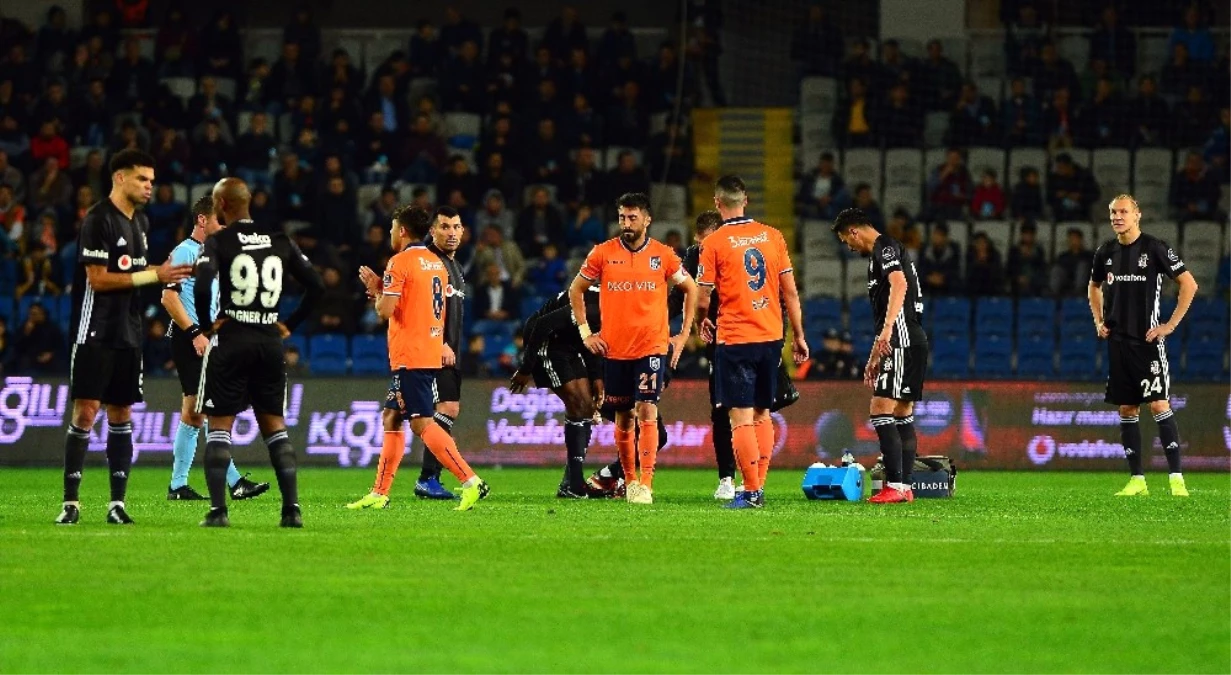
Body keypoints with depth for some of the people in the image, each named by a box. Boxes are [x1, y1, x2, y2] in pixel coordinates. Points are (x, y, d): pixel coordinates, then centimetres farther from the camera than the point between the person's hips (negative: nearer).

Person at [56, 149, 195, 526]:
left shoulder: (140, 222, 15)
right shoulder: (98, 220, -11)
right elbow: (98, 279, -17)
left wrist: (167, 276, 7)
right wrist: (154, 275, -17)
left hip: (127, 335, 8)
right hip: (95, 334, -8)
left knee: (121, 415, 7)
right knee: (86, 412, -9)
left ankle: (117, 504, 8)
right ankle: (71, 502, -6)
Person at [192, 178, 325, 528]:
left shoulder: (218, 242, -6)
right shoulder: (280, 241, 9)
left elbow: (202, 286, -22)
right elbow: (316, 285, 9)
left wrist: (207, 324, -6)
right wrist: (290, 324, 13)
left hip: (230, 340, -4)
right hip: (270, 341, 4)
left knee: (219, 426, 2)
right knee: (274, 425, 12)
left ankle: (218, 509, -7)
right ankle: (292, 508, 4)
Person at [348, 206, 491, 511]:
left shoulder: (400, 262, -11)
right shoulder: (437, 263, 15)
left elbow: (385, 311, -17)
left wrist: (376, 290, 4)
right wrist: (381, 289, 19)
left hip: (410, 356, -9)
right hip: (431, 352, 9)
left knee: (422, 423, -12)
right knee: (391, 418, 14)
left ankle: (470, 482, -20)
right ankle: (379, 495, 15)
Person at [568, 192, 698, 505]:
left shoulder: (663, 255, 0)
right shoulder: (603, 253, 1)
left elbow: (690, 289, 13)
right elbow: (576, 290, 12)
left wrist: (684, 334, 7)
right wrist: (585, 332, 6)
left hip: (652, 347, -2)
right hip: (615, 349, 2)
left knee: (647, 412, -14)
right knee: (623, 418, 9)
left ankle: (645, 485, -17)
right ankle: (629, 481, 24)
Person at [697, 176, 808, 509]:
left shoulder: (714, 243, -7)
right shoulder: (772, 236, 4)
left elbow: (704, 299, -5)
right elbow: (790, 291, 6)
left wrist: (703, 322, 17)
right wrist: (799, 336, 13)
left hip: (734, 340, -5)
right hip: (771, 337, 5)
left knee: (741, 417, -3)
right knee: (763, 414, 14)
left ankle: (751, 491, -6)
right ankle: (759, 486, 14)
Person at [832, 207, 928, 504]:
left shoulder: (884, 247, -6)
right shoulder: (880, 254, 25)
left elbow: (899, 284, -25)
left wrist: (886, 332, -34)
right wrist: (874, 356, 36)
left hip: (903, 339, -11)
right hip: (913, 342, 11)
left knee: (881, 410, -13)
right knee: (902, 414, 11)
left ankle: (894, 485, -17)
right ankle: (905, 487, 11)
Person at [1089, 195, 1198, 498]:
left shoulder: (1155, 248, -8)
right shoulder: (1106, 252, 9)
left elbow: (1189, 284, -6)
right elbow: (1094, 287, 28)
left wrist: (1171, 325, -9)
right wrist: (1099, 322, 14)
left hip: (1148, 340, -6)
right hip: (1118, 342, 6)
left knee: (1158, 404, -12)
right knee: (1127, 410, 6)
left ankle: (1177, 478, -11)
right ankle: (1137, 480, 11)